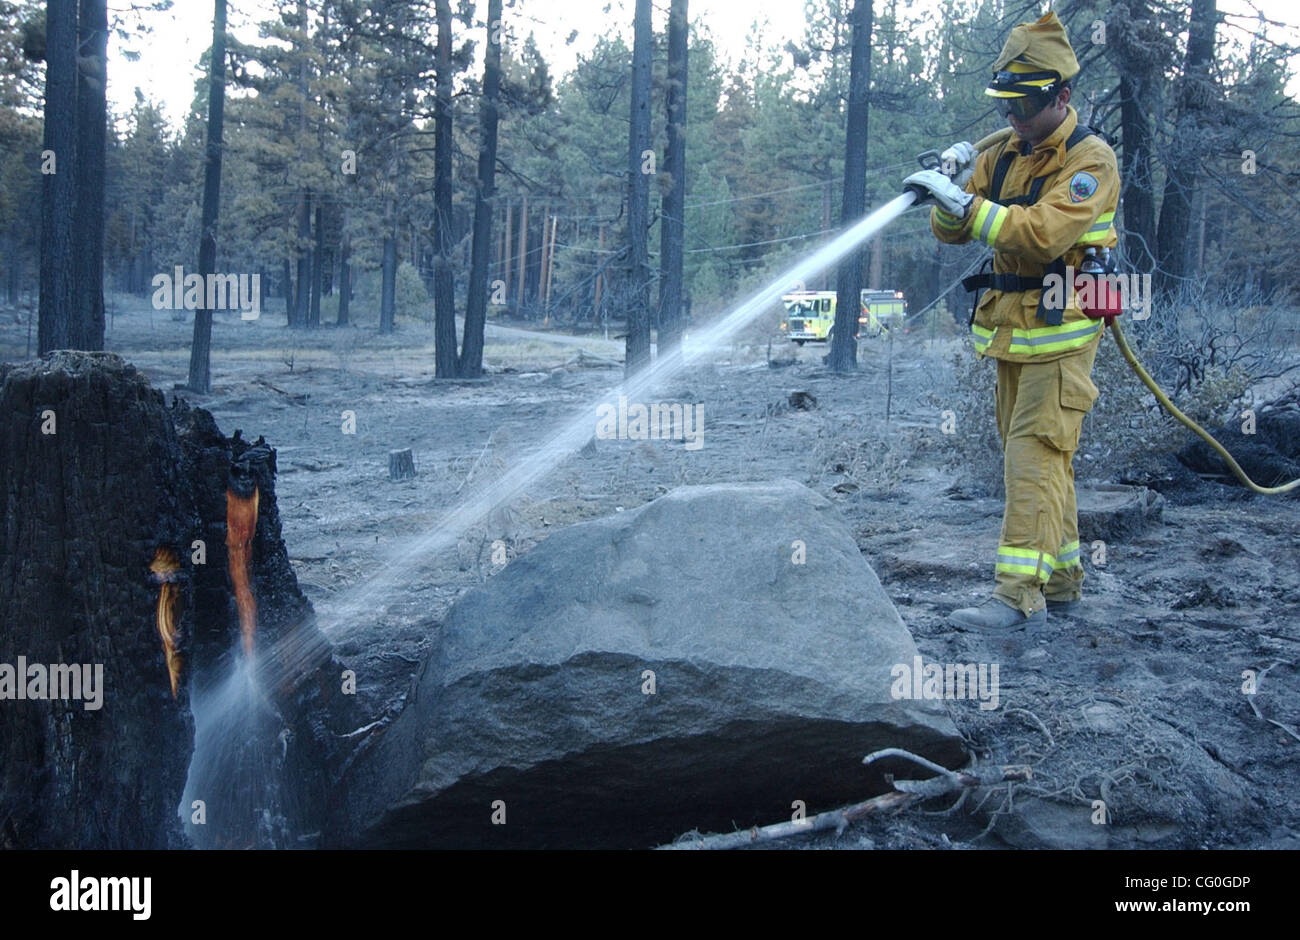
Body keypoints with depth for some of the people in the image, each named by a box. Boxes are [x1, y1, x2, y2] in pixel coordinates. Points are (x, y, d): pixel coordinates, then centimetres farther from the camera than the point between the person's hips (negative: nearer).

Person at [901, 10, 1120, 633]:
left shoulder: (1090, 159, -11)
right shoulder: (1002, 155, 10)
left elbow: (1043, 233, -26)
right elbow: (950, 232, 6)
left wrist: (966, 202, -29)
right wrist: (954, 187, -14)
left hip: (1061, 333, -8)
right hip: (1010, 333, 8)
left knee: (1035, 458, -12)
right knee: (1032, 460, 13)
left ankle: (1020, 595, -13)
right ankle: (1061, 581, 24)